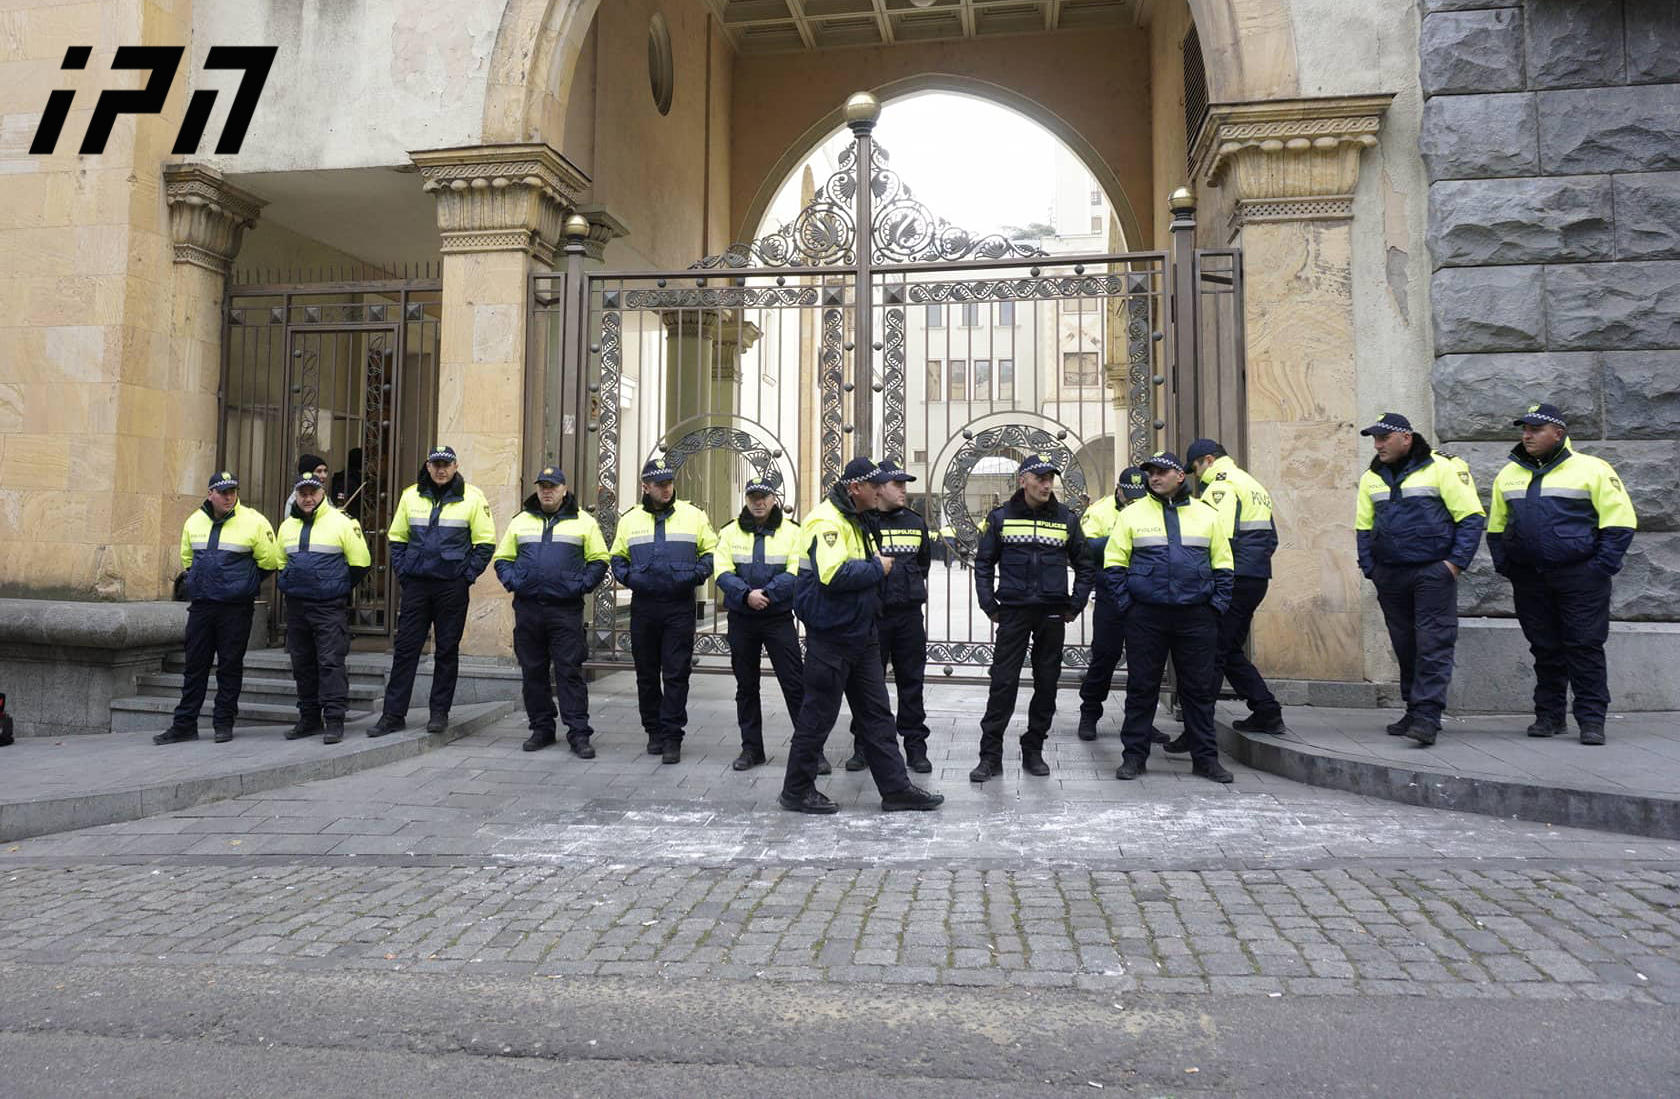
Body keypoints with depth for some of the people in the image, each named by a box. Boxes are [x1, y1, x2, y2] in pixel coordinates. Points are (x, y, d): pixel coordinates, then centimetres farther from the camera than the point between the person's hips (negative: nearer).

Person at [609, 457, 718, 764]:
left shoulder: (693, 515, 4)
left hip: (679, 608, -2)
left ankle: (672, 737, 2)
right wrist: (627, 576, -2)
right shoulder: (630, 519, 9)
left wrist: (697, 574, -8)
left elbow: (711, 551, 9)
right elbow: (617, 558, 17)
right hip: (643, 608, 2)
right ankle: (654, 731, 23)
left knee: (676, 675, -3)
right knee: (646, 675, 10)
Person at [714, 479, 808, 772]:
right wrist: (747, 594, -21)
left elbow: (795, 573, -10)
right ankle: (751, 748, 21)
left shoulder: (791, 531, 0)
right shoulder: (730, 532, 5)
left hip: (779, 617, -2)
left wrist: (766, 594, -22)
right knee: (746, 685, 10)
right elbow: (722, 572, -5)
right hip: (741, 619, 3)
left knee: (795, 683, -5)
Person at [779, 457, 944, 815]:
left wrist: (882, 564, 4)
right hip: (830, 635, -10)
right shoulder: (826, 521, -18)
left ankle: (896, 788, 19)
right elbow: (835, 574, -30)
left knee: (877, 713, 12)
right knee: (818, 715, 1)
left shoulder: (858, 520, 14)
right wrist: (878, 568, -16)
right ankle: (796, 791, 14)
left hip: (861, 634, 10)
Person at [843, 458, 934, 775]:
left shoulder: (915, 522, 9)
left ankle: (915, 746, 15)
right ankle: (863, 746, 16)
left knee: (911, 681, 7)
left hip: (909, 615, 4)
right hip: (871, 615, -3)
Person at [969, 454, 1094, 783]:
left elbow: (1085, 566, 14)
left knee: (1047, 684, 6)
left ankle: (1033, 750, 19)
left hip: (1053, 613, 2)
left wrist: (1075, 605, 6)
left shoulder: (1067, 518, 6)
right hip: (1013, 611, -2)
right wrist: (989, 605, 1)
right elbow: (983, 563, 9)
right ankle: (990, 755, 1)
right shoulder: (1001, 517, 3)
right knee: (1003, 682, -5)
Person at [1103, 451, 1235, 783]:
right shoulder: (1133, 513, 5)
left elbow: (1223, 566, 13)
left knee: (1199, 688, 6)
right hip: (1146, 616, -1)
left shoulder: (1207, 515, 9)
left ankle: (1205, 757, 16)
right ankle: (1134, 755, 13)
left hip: (1196, 616, 1)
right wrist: (1127, 603, -4)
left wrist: (1217, 605, 3)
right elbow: (1113, 564, 5)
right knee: (1141, 687, 4)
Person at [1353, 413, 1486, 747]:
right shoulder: (1371, 478, 12)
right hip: (1390, 577, 5)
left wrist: (1456, 561, -11)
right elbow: (1363, 528, 18)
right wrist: (1370, 569, 7)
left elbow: (1471, 517, -4)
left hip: (1433, 572, -5)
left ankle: (1427, 716, -9)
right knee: (1405, 645, 11)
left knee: (1434, 643, -8)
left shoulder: (1443, 468, -4)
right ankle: (1412, 710, 21)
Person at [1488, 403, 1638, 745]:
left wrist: (1602, 566, -10)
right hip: (1530, 581, 4)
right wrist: (1504, 566, 9)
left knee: (1585, 647, -3)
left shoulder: (1592, 469, -1)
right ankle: (1549, 715, 18)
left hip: (1580, 578, -4)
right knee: (1544, 649, 10)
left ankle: (1591, 720, 3)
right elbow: (1496, 527, 20)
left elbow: (1620, 521, -3)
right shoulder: (1509, 475, 13)